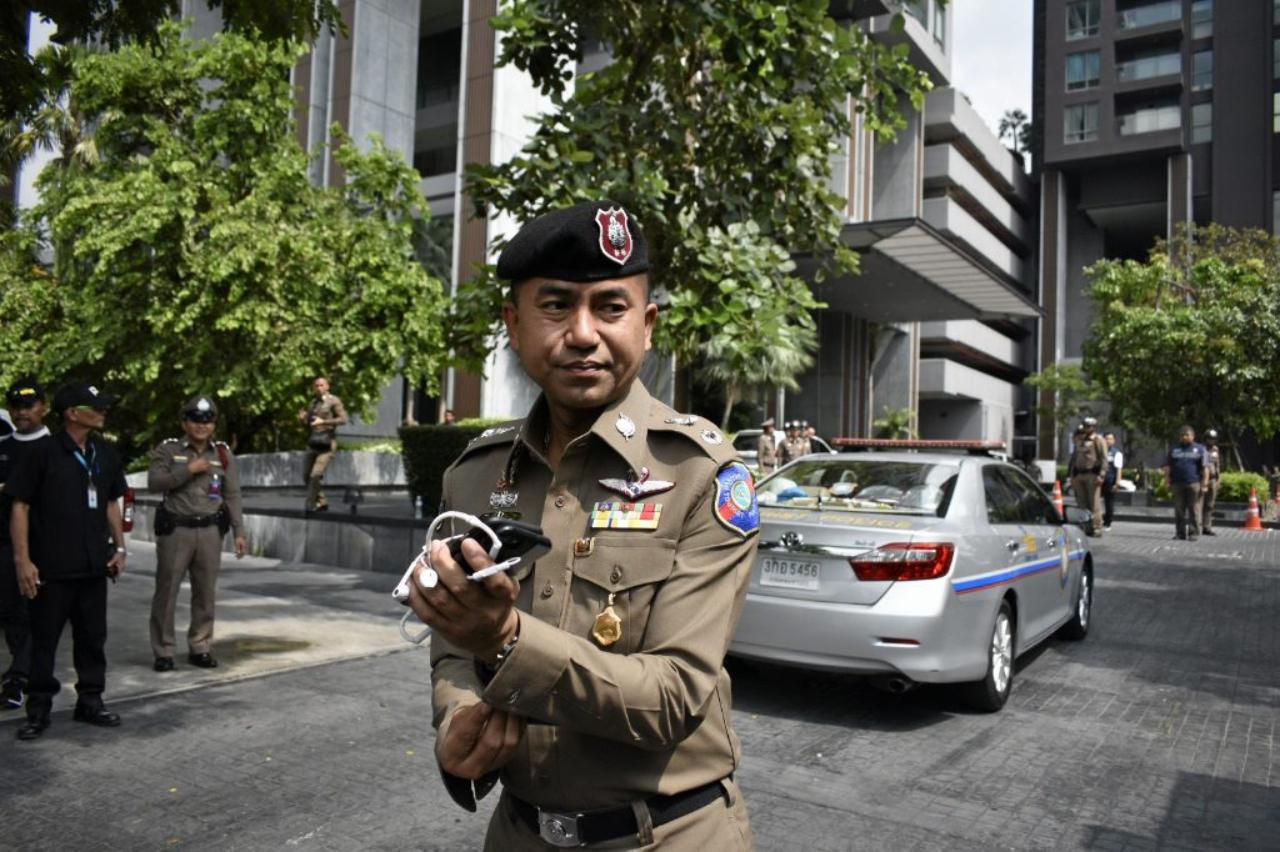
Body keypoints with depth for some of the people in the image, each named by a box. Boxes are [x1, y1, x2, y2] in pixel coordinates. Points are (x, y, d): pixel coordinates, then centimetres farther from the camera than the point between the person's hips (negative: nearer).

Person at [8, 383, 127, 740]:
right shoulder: (42, 453, -9)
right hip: (52, 567, -5)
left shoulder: (105, 453, 8)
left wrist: (119, 547, 10)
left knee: (92, 636, 12)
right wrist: (22, 559, -13)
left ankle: (90, 700, 24)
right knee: (44, 639, 5)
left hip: (94, 564, 5)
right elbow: (20, 507, -9)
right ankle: (38, 710, 17)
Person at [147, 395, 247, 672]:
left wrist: (239, 533, 0)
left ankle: (199, 647, 18)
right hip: (175, 530, -2)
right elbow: (154, 481, -10)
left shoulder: (223, 454, 8)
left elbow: (232, 496, 5)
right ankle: (162, 651, 11)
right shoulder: (168, 449, 3)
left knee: (205, 593, 7)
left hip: (210, 531, 2)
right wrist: (188, 470, -15)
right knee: (166, 592, 1)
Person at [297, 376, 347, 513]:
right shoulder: (312, 403, 17)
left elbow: (343, 419, -11)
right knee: (306, 474, 5)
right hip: (313, 441, 7)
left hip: (327, 441, -7)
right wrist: (302, 418, 0)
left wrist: (323, 422, -18)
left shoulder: (334, 401, -3)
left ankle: (310, 505, -6)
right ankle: (322, 502, 18)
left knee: (316, 474, -16)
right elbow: (309, 424, 22)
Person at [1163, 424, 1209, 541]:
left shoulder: (1200, 449, 8)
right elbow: (1167, 466, 14)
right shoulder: (1174, 449, 17)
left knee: (1194, 510, -4)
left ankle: (1194, 533, -1)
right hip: (1177, 483, 3)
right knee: (1179, 510, 3)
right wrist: (1167, 481, 4)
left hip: (1194, 483, -3)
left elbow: (1205, 468, 1)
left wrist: (1204, 483, -8)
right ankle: (1180, 533, 7)